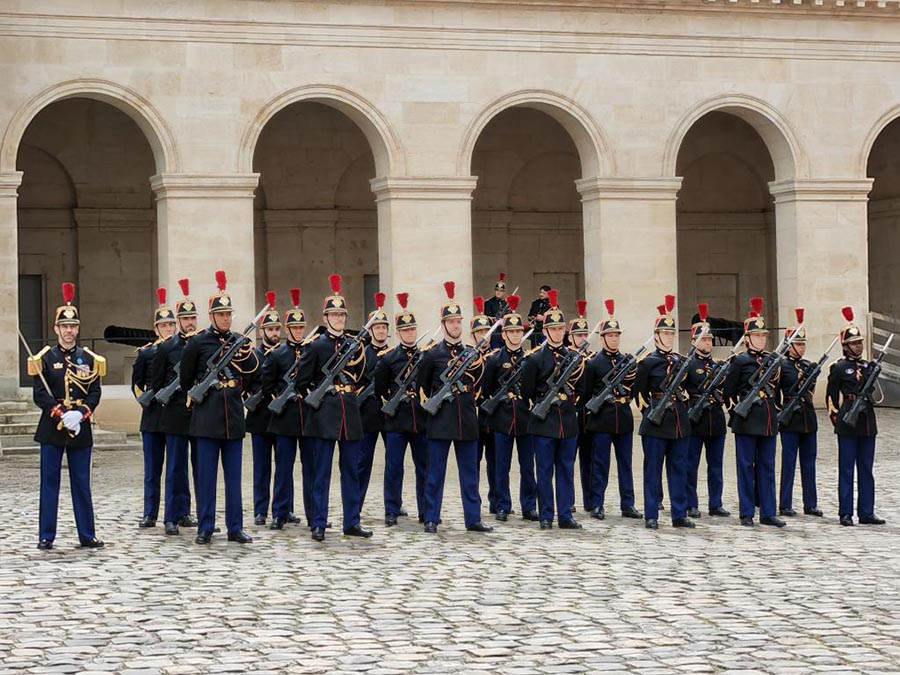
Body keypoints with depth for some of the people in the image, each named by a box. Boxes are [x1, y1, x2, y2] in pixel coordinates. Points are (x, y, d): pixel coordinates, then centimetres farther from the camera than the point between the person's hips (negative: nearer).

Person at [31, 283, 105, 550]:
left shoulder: (89, 359, 7)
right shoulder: (44, 358, 0)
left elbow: (95, 393, 3)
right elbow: (39, 394, -5)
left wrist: (80, 414, -14)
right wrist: (61, 414, -17)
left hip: (81, 429, 2)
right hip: (52, 428, -2)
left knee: (82, 484, 7)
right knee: (49, 483, 2)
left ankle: (87, 535, 12)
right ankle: (46, 536, 7)